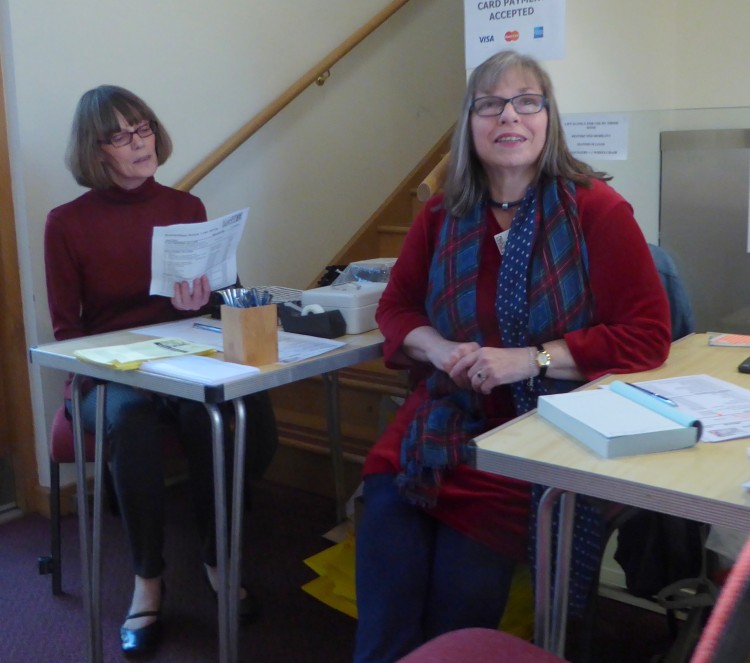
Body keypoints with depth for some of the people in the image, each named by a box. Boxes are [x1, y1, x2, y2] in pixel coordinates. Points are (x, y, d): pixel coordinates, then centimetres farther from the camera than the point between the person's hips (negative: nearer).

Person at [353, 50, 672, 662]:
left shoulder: (597, 209, -7)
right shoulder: (442, 215, 6)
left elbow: (648, 336, -8)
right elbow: (396, 306, 16)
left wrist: (529, 360, -17)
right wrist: (436, 347, -7)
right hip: (441, 420, 4)